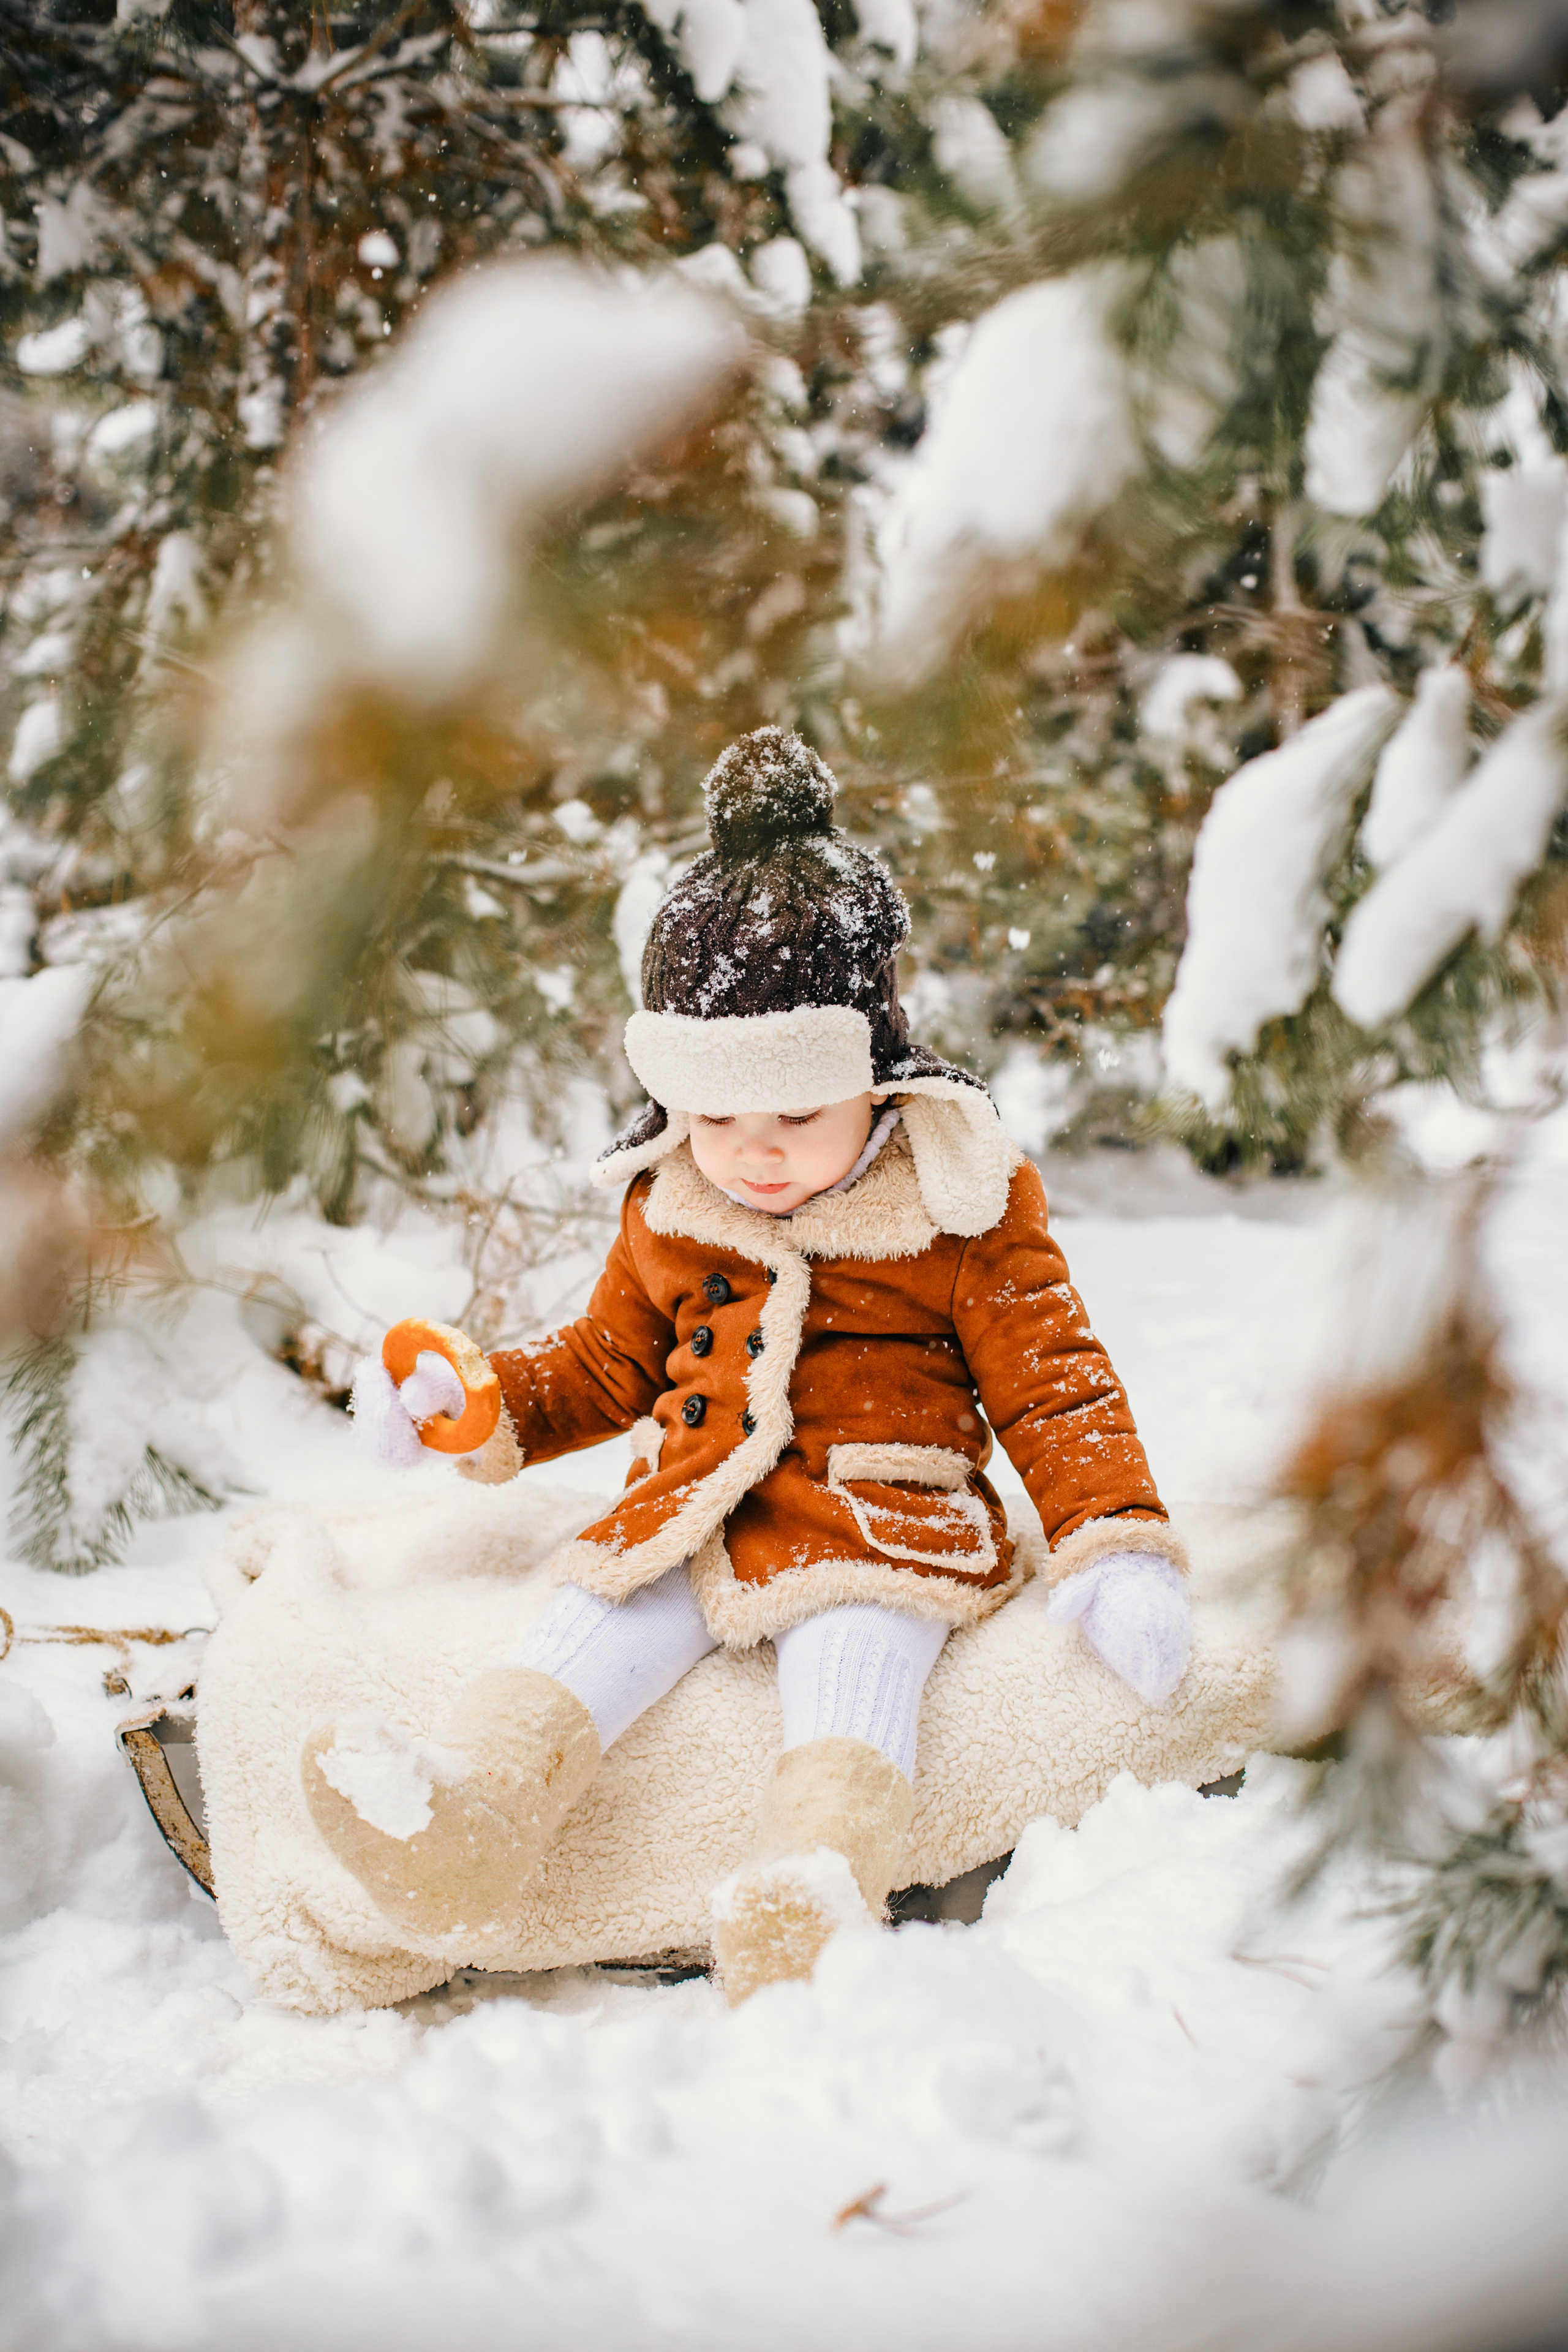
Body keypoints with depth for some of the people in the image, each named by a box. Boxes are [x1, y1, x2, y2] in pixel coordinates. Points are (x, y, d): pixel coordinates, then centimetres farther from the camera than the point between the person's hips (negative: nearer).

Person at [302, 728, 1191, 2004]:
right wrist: (475, 1398, 9)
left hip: (877, 1525, -4)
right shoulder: (670, 1211, 13)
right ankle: (465, 1816, -40)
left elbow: (1052, 1381, 1)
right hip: (693, 1520, 4)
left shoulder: (961, 1207, 0)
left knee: (856, 1663, -32)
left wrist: (1116, 1551, -11)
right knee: (595, 1628, -21)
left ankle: (822, 1884, -53)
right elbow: (608, 1363, 26)